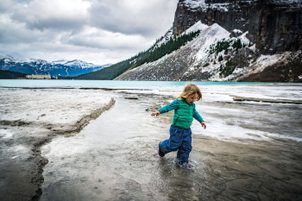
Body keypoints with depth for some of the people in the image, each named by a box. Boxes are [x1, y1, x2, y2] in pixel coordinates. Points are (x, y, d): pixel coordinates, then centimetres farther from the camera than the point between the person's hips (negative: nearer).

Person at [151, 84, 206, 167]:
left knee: (187, 147, 10)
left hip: (187, 130, 7)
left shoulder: (192, 105, 8)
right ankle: (162, 146, 33)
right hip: (177, 129, -7)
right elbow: (168, 107, -16)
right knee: (174, 145, 3)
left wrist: (201, 121, 31)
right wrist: (159, 111, -28)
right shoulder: (178, 102, -14)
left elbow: (195, 113, 25)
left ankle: (182, 161, 28)